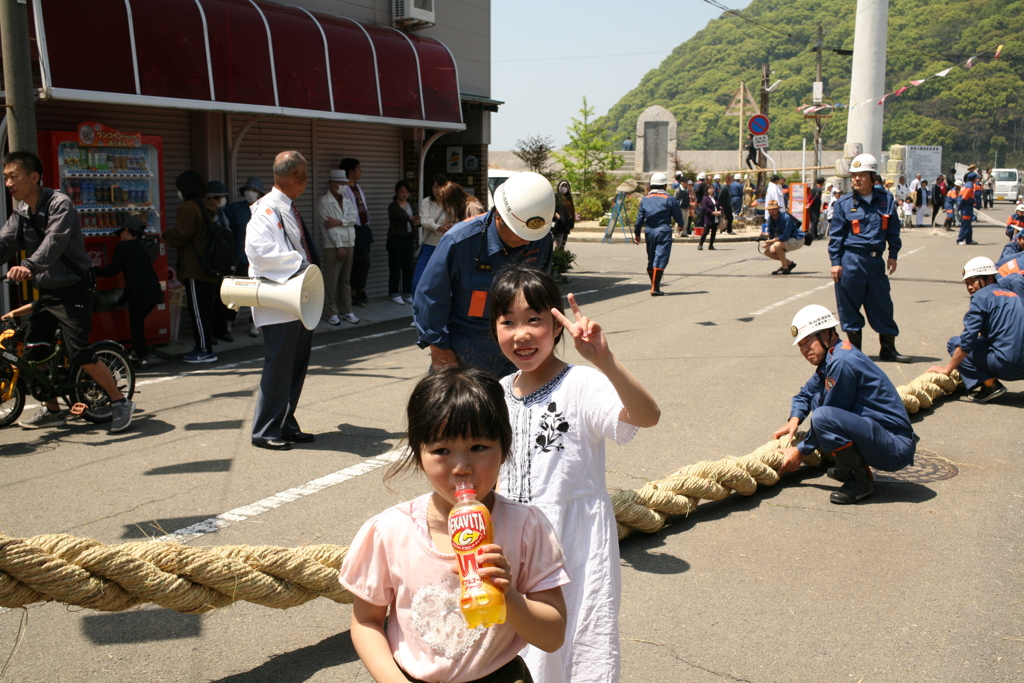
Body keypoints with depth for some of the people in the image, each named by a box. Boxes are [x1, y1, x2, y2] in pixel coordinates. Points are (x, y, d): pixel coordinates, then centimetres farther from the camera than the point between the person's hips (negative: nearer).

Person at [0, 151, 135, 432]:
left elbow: (55, 241, -33)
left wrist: (29, 266, -49)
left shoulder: (59, 204, -16)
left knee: (80, 354, -14)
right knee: (33, 352, 7)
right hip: (46, 292, 8)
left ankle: (121, 402, 0)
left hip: (73, 290, -8)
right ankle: (52, 411, 22)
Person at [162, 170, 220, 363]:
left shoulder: (189, 208, -14)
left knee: (198, 310, -6)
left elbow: (178, 236, -18)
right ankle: (205, 345, 22)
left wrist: (165, 235, 2)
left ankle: (205, 350, -4)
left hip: (194, 269, -9)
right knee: (206, 308, 15)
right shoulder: (208, 207, 15)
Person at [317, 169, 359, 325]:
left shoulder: (347, 200, 14)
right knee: (331, 281, -3)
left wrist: (339, 221, -18)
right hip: (332, 246, -6)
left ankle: (346, 311, 16)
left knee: (346, 280, 10)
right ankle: (330, 313, 4)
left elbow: (354, 217, -1)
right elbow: (329, 226, -12)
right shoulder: (324, 202, -6)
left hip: (349, 245, 6)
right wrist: (339, 246, -15)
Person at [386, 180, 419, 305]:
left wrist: (417, 222, -22)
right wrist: (411, 218, -42)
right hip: (396, 238, -5)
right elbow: (400, 216, -24)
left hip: (409, 238, 5)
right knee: (395, 267, -2)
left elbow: (417, 219, 3)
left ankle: (407, 294, 13)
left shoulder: (412, 205, 13)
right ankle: (394, 294, 6)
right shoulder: (393, 206, -4)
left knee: (408, 267, 6)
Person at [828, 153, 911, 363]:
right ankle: (854, 350, 14)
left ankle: (889, 349, 18)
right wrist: (835, 262, -5)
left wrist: (893, 255, 7)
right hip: (851, 261, -2)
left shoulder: (886, 200, 5)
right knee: (850, 306, 2)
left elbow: (893, 230, 13)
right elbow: (835, 235, 0)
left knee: (883, 305, 7)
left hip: (876, 261, 2)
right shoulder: (844, 204, -1)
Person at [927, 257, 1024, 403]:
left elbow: (967, 340, -9)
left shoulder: (982, 296, -3)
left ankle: (989, 385, -7)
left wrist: (947, 369, -1)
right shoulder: (1011, 294, 21)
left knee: (954, 343, 4)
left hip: (1007, 365, -8)